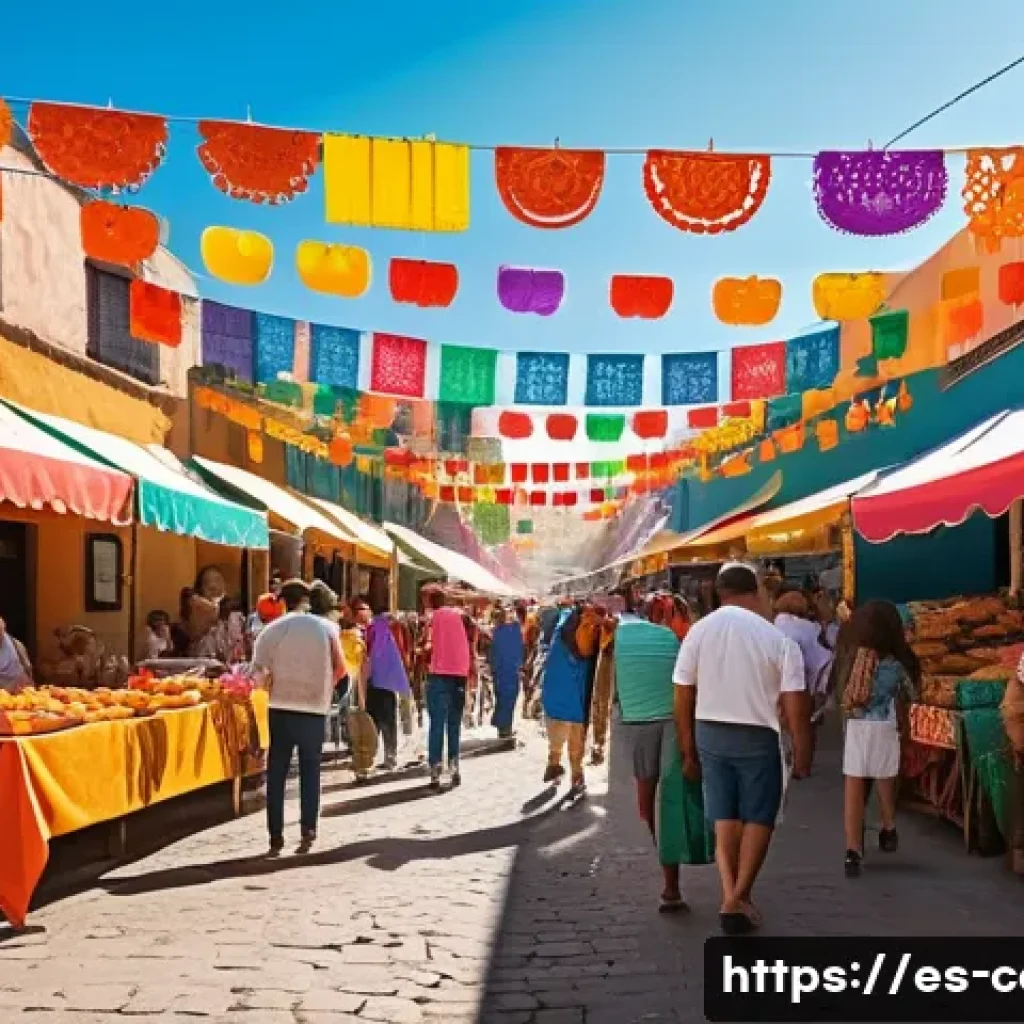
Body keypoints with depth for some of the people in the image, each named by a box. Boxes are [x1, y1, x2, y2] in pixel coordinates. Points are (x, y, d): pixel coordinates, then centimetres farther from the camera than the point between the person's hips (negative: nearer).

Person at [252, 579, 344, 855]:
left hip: (282, 708, -1)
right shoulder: (324, 628, 2)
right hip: (315, 709, 1)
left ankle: (276, 837, 7)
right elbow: (340, 668, -1)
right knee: (310, 772, 12)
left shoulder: (272, 630, -2)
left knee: (276, 774, 7)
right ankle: (308, 830, 5)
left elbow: (260, 674, -7)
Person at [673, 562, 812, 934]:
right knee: (758, 817, 14)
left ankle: (729, 896, 11)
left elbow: (682, 699, -1)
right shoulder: (779, 639, -12)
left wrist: (688, 750, 9)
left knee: (724, 817, 15)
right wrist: (801, 755, -1)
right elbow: (795, 708, -12)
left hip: (709, 732, 3)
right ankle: (740, 896, 14)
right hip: (757, 736, -3)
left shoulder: (698, 631, -4)